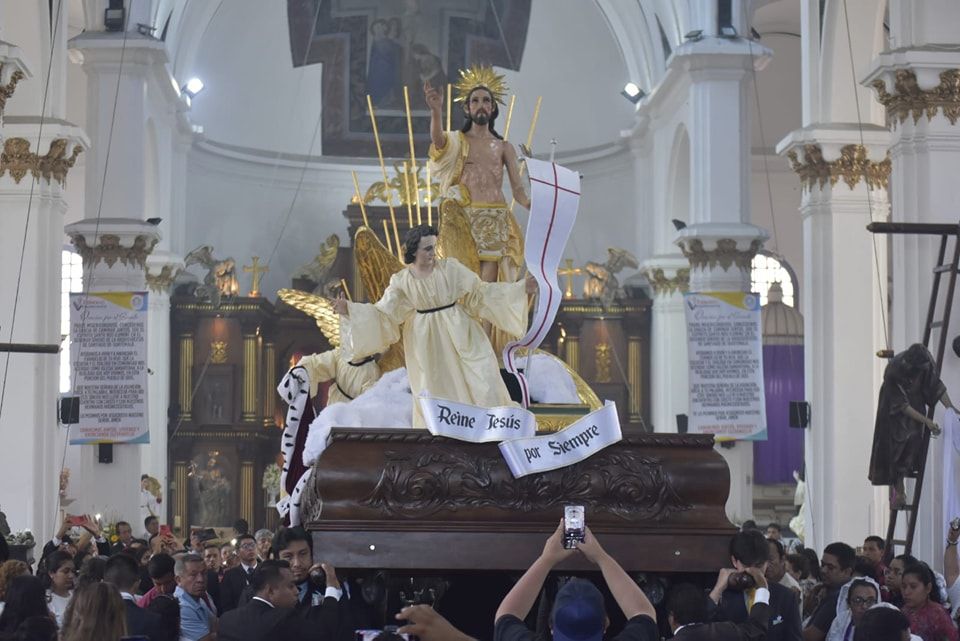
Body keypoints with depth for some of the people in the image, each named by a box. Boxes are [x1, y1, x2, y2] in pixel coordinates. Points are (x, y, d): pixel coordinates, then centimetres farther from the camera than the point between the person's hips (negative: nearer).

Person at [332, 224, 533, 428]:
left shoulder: (450, 268, -5)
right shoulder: (401, 281, -4)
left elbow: (480, 291, -1)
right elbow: (382, 313, -1)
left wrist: (521, 288, -6)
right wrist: (348, 310, -13)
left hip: (459, 334, 0)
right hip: (428, 342, 0)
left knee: (482, 385, -4)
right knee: (436, 393, 5)